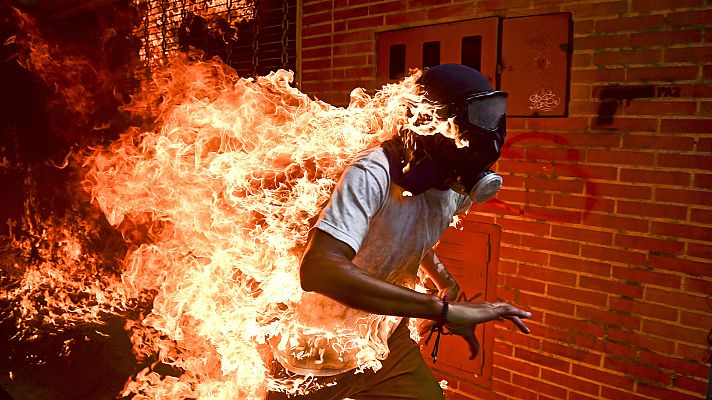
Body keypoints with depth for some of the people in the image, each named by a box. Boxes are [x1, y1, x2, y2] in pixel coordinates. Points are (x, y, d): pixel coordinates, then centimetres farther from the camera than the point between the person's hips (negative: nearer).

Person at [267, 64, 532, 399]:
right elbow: (319, 269, -46)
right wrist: (444, 308, -45)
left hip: (388, 344, 6)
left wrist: (447, 284, 1)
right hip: (317, 358, -5)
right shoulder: (373, 174, -32)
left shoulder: (456, 189, -7)